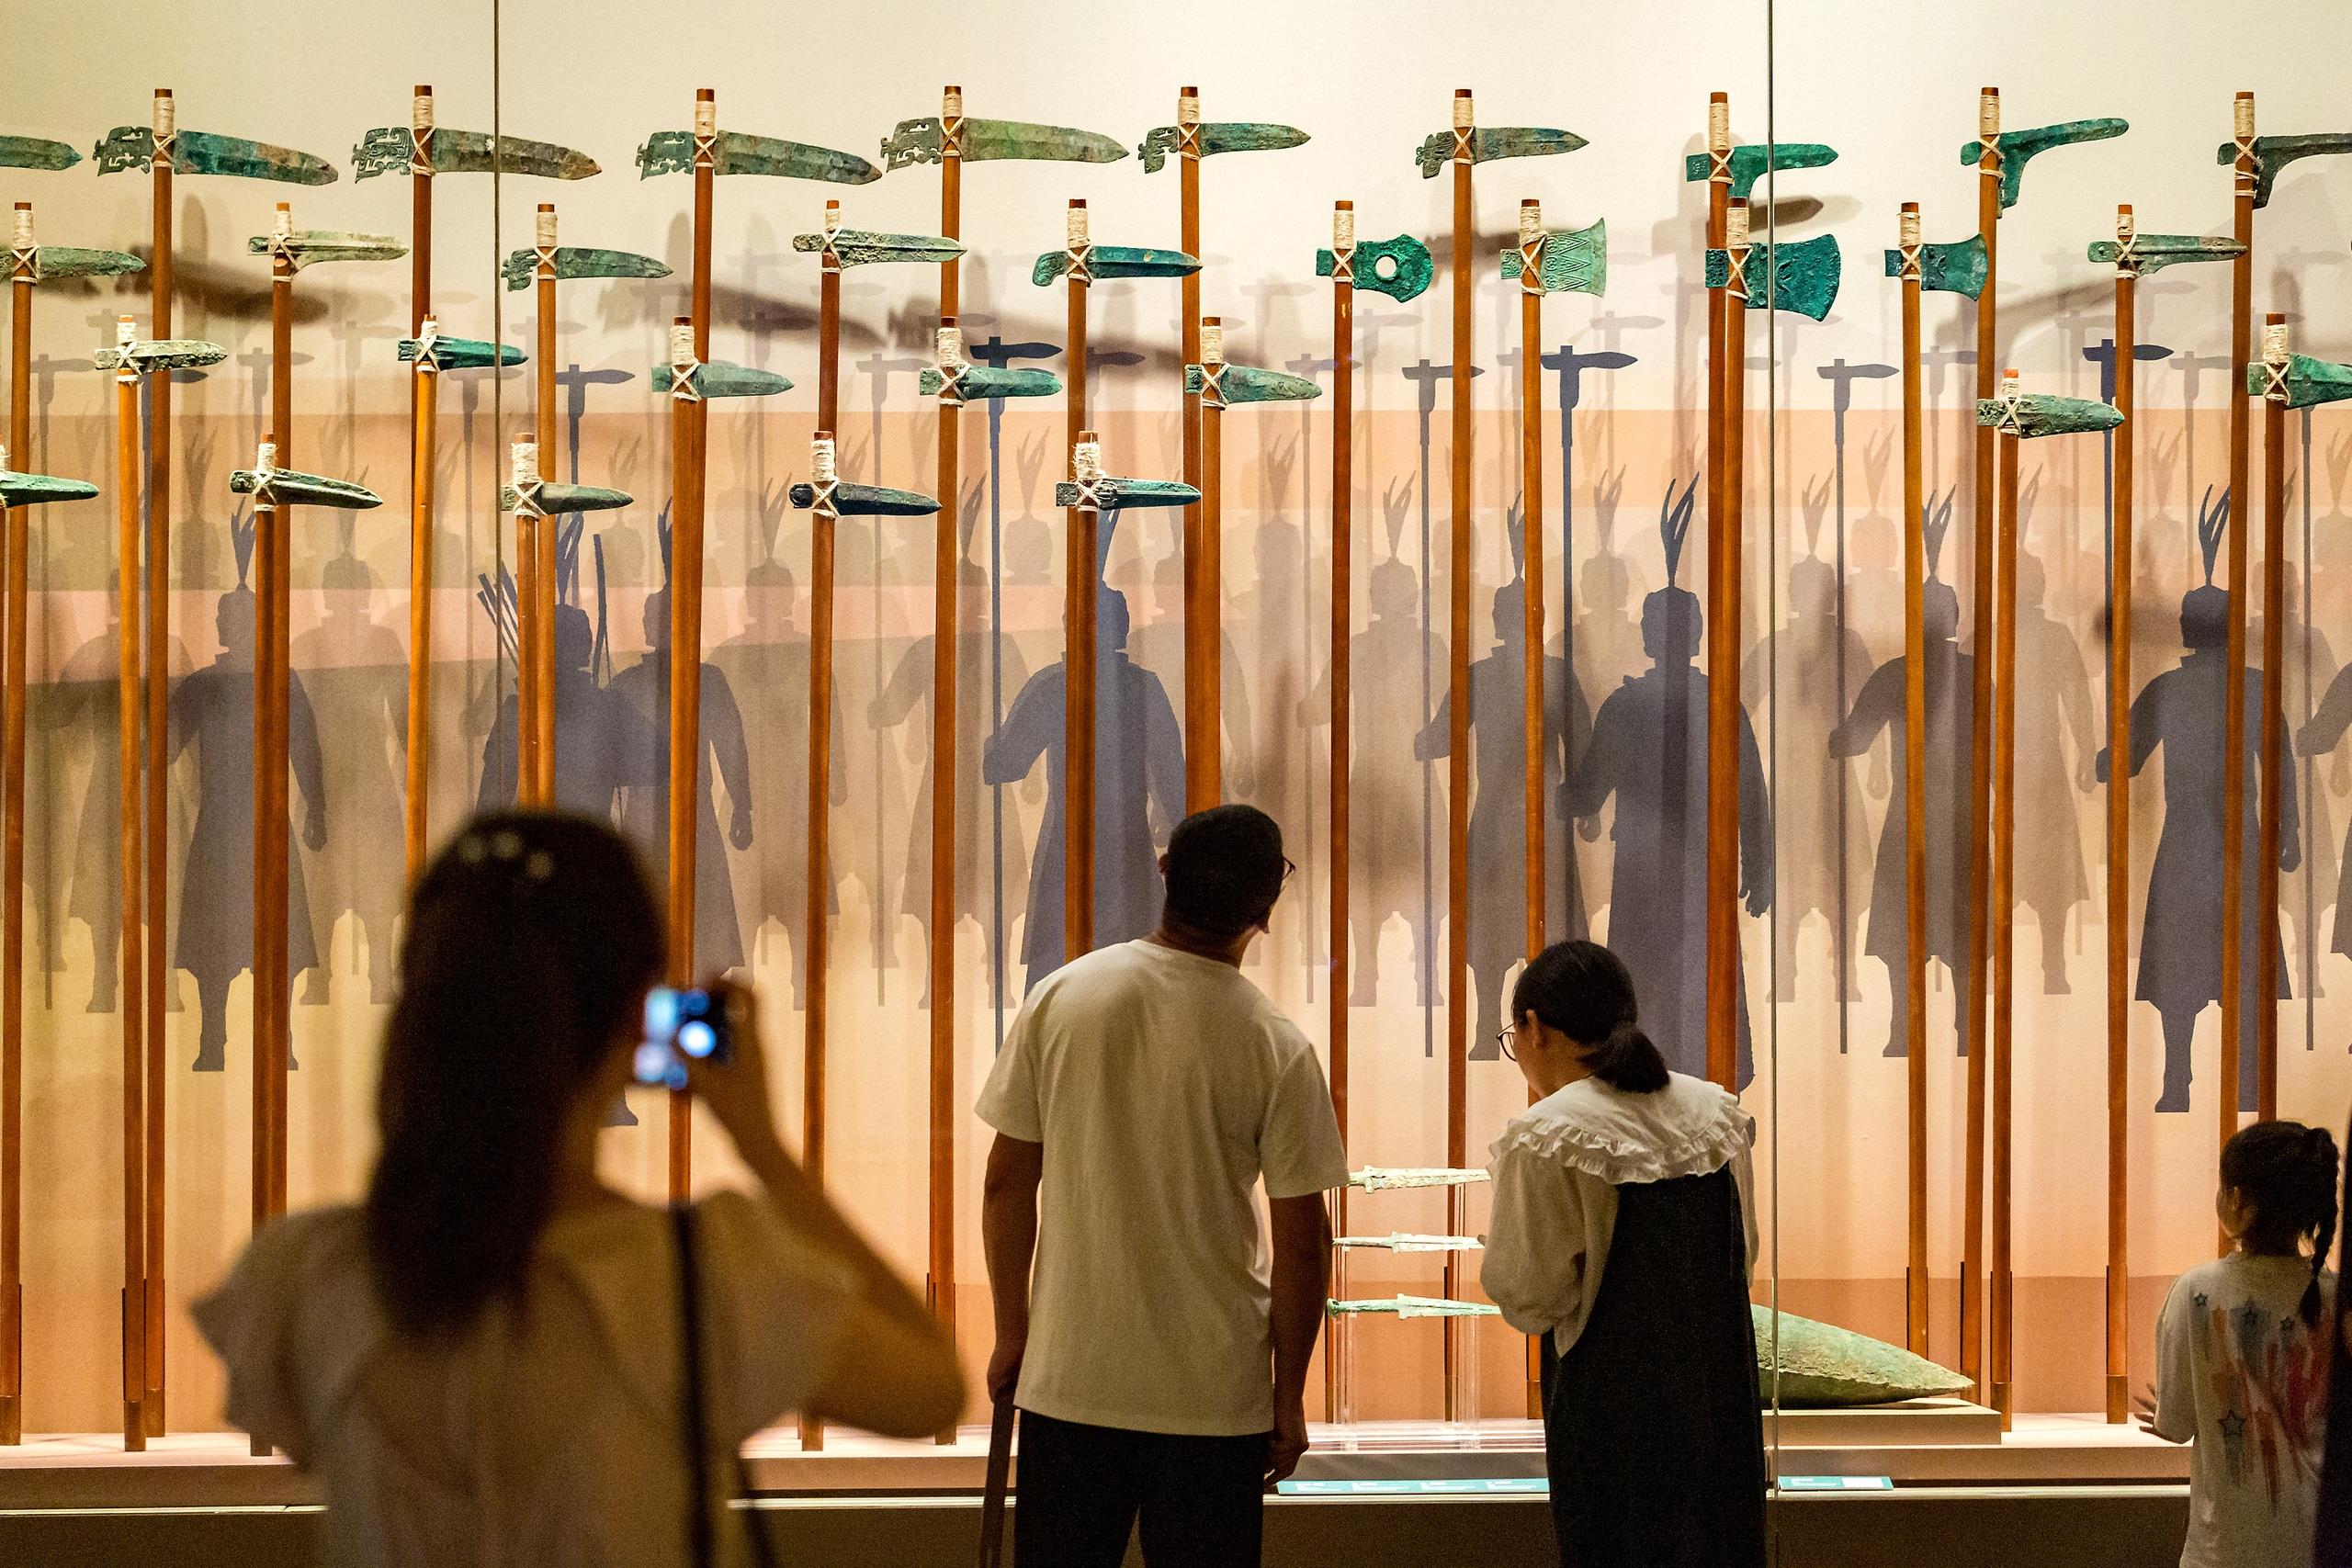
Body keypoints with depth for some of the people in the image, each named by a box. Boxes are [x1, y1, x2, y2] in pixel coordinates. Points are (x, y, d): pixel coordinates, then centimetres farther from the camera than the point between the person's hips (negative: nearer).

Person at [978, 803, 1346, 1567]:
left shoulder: (1061, 997, -4)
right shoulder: (1275, 1047, -10)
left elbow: (1008, 1182, 1)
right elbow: (1302, 1239, -6)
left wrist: (1013, 1332, 12)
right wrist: (1289, 1396, 4)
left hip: (1068, 1379, 2)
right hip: (1212, 1391, -2)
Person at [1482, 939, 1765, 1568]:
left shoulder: (1548, 1137, -14)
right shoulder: (1716, 1109, 5)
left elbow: (1530, 1297, -13)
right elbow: (1744, 1251, 11)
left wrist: (1496, 1241, 6)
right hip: (1722, 1389, 6)